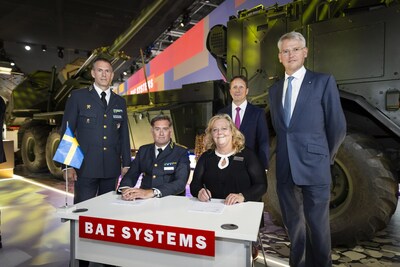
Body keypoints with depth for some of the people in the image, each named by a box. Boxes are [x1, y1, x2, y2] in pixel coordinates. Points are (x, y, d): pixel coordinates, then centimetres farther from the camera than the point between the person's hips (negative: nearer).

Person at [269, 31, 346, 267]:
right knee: (293, 224, 16)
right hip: (285, 169, 5)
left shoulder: (323, 81, -3)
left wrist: (325, 157, 7)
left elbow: (337, 127, -1)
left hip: (313, 167, -4)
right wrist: (287, 155, 13)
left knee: (317, 226, 6)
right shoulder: (275, 89, 12)